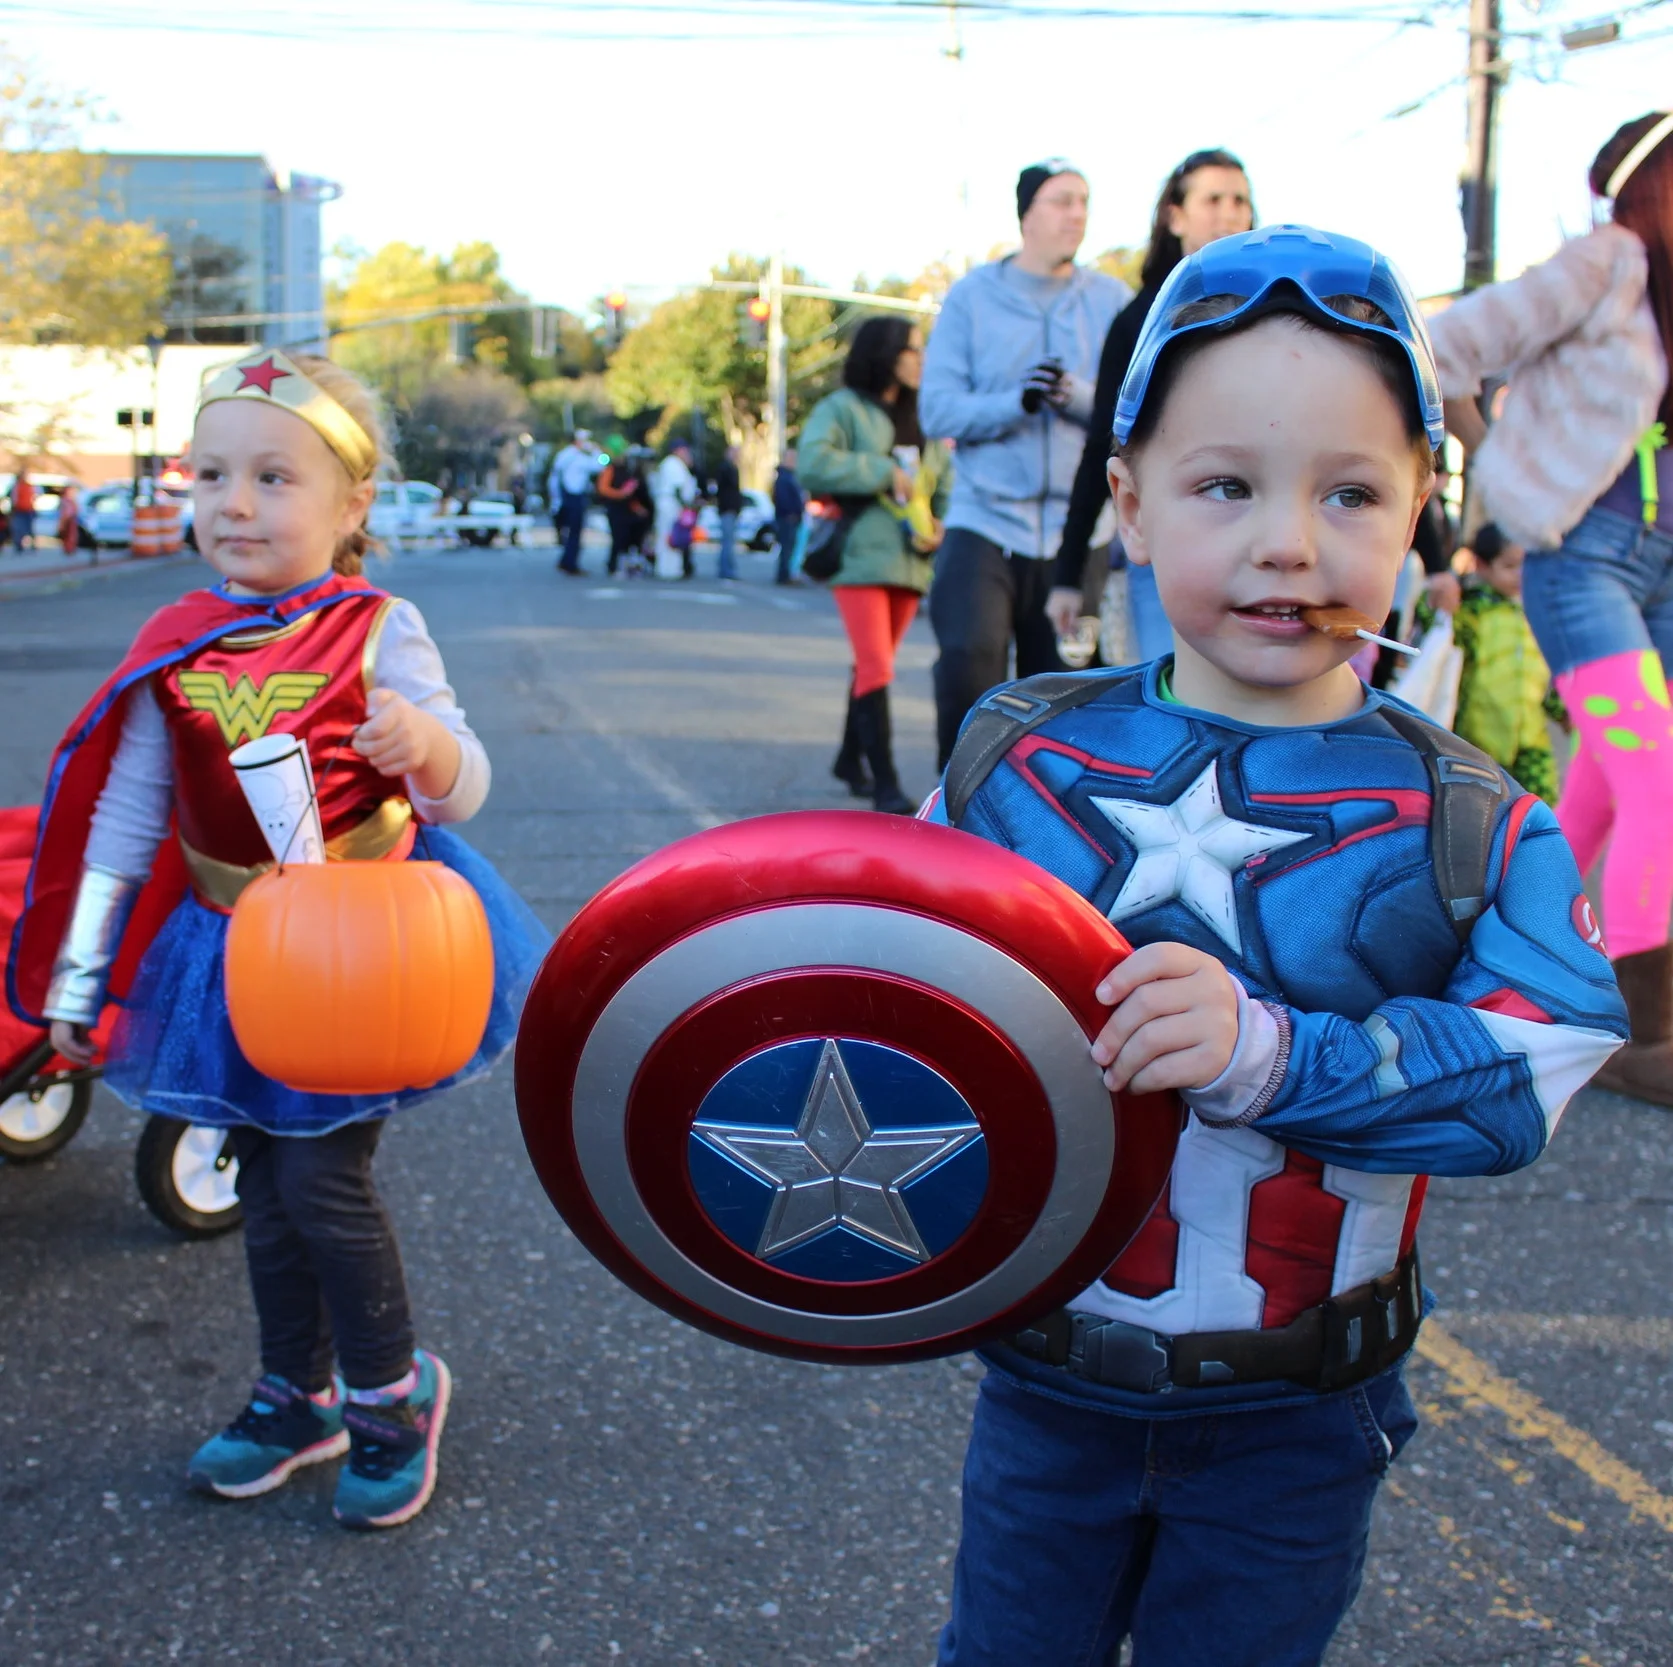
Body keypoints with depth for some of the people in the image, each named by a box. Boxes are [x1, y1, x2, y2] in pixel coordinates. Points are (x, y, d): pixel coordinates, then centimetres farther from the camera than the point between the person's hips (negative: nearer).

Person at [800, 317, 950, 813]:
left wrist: (940, 523, -1)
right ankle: (885, 783, -15)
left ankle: (850, 759, 28)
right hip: (860, 557, -6)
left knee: (875, 665, 13)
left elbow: (945, 480, 20)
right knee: (875, 666, -13)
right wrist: (885, 472, -15)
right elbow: (813, 464, -17)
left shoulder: (923, 420, 18)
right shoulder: (841, 409, -2)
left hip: (909, 562, 6)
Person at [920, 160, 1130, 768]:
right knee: (968, 660, -20)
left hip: (1075, 532, 2)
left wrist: (1077, 395, -18)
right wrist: (1014, 402, -19)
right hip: (985, 519, -2)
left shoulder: (1112, 301, 7)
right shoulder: (972, 296, 5)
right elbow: (937, 409, -2)